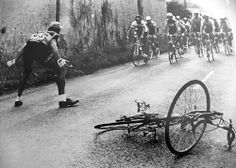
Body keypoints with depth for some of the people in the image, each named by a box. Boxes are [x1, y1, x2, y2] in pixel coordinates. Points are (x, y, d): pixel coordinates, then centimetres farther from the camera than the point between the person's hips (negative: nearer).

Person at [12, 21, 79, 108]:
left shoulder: (37, 34, 39)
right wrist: (59, 59, -13)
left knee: (26, 72, 32)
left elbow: (23, 48, 34)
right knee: (61, 69, 5)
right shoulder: (54, 35, 25)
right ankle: (62, 100, -3)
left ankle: (18, 99, 37)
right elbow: (53, 44, 0)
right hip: (40, 50, -6)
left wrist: (16, 61, 39)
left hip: (27, 49, 6)